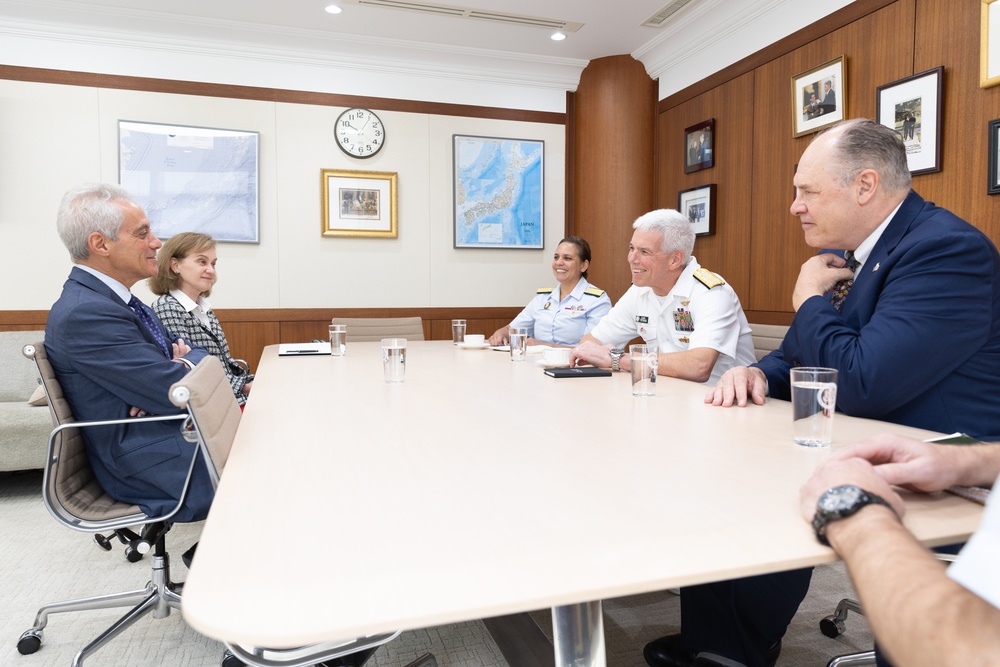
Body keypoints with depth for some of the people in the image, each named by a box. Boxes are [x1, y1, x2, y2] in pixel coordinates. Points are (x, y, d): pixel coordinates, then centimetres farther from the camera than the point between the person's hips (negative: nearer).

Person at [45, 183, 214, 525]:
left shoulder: (111, 299, 10)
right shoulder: (83, 313, -20)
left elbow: (197, 352, 14)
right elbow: (177, 392, -24)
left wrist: (183, 357, -8)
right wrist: (188, 365, -3)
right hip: (152, 465, -9)